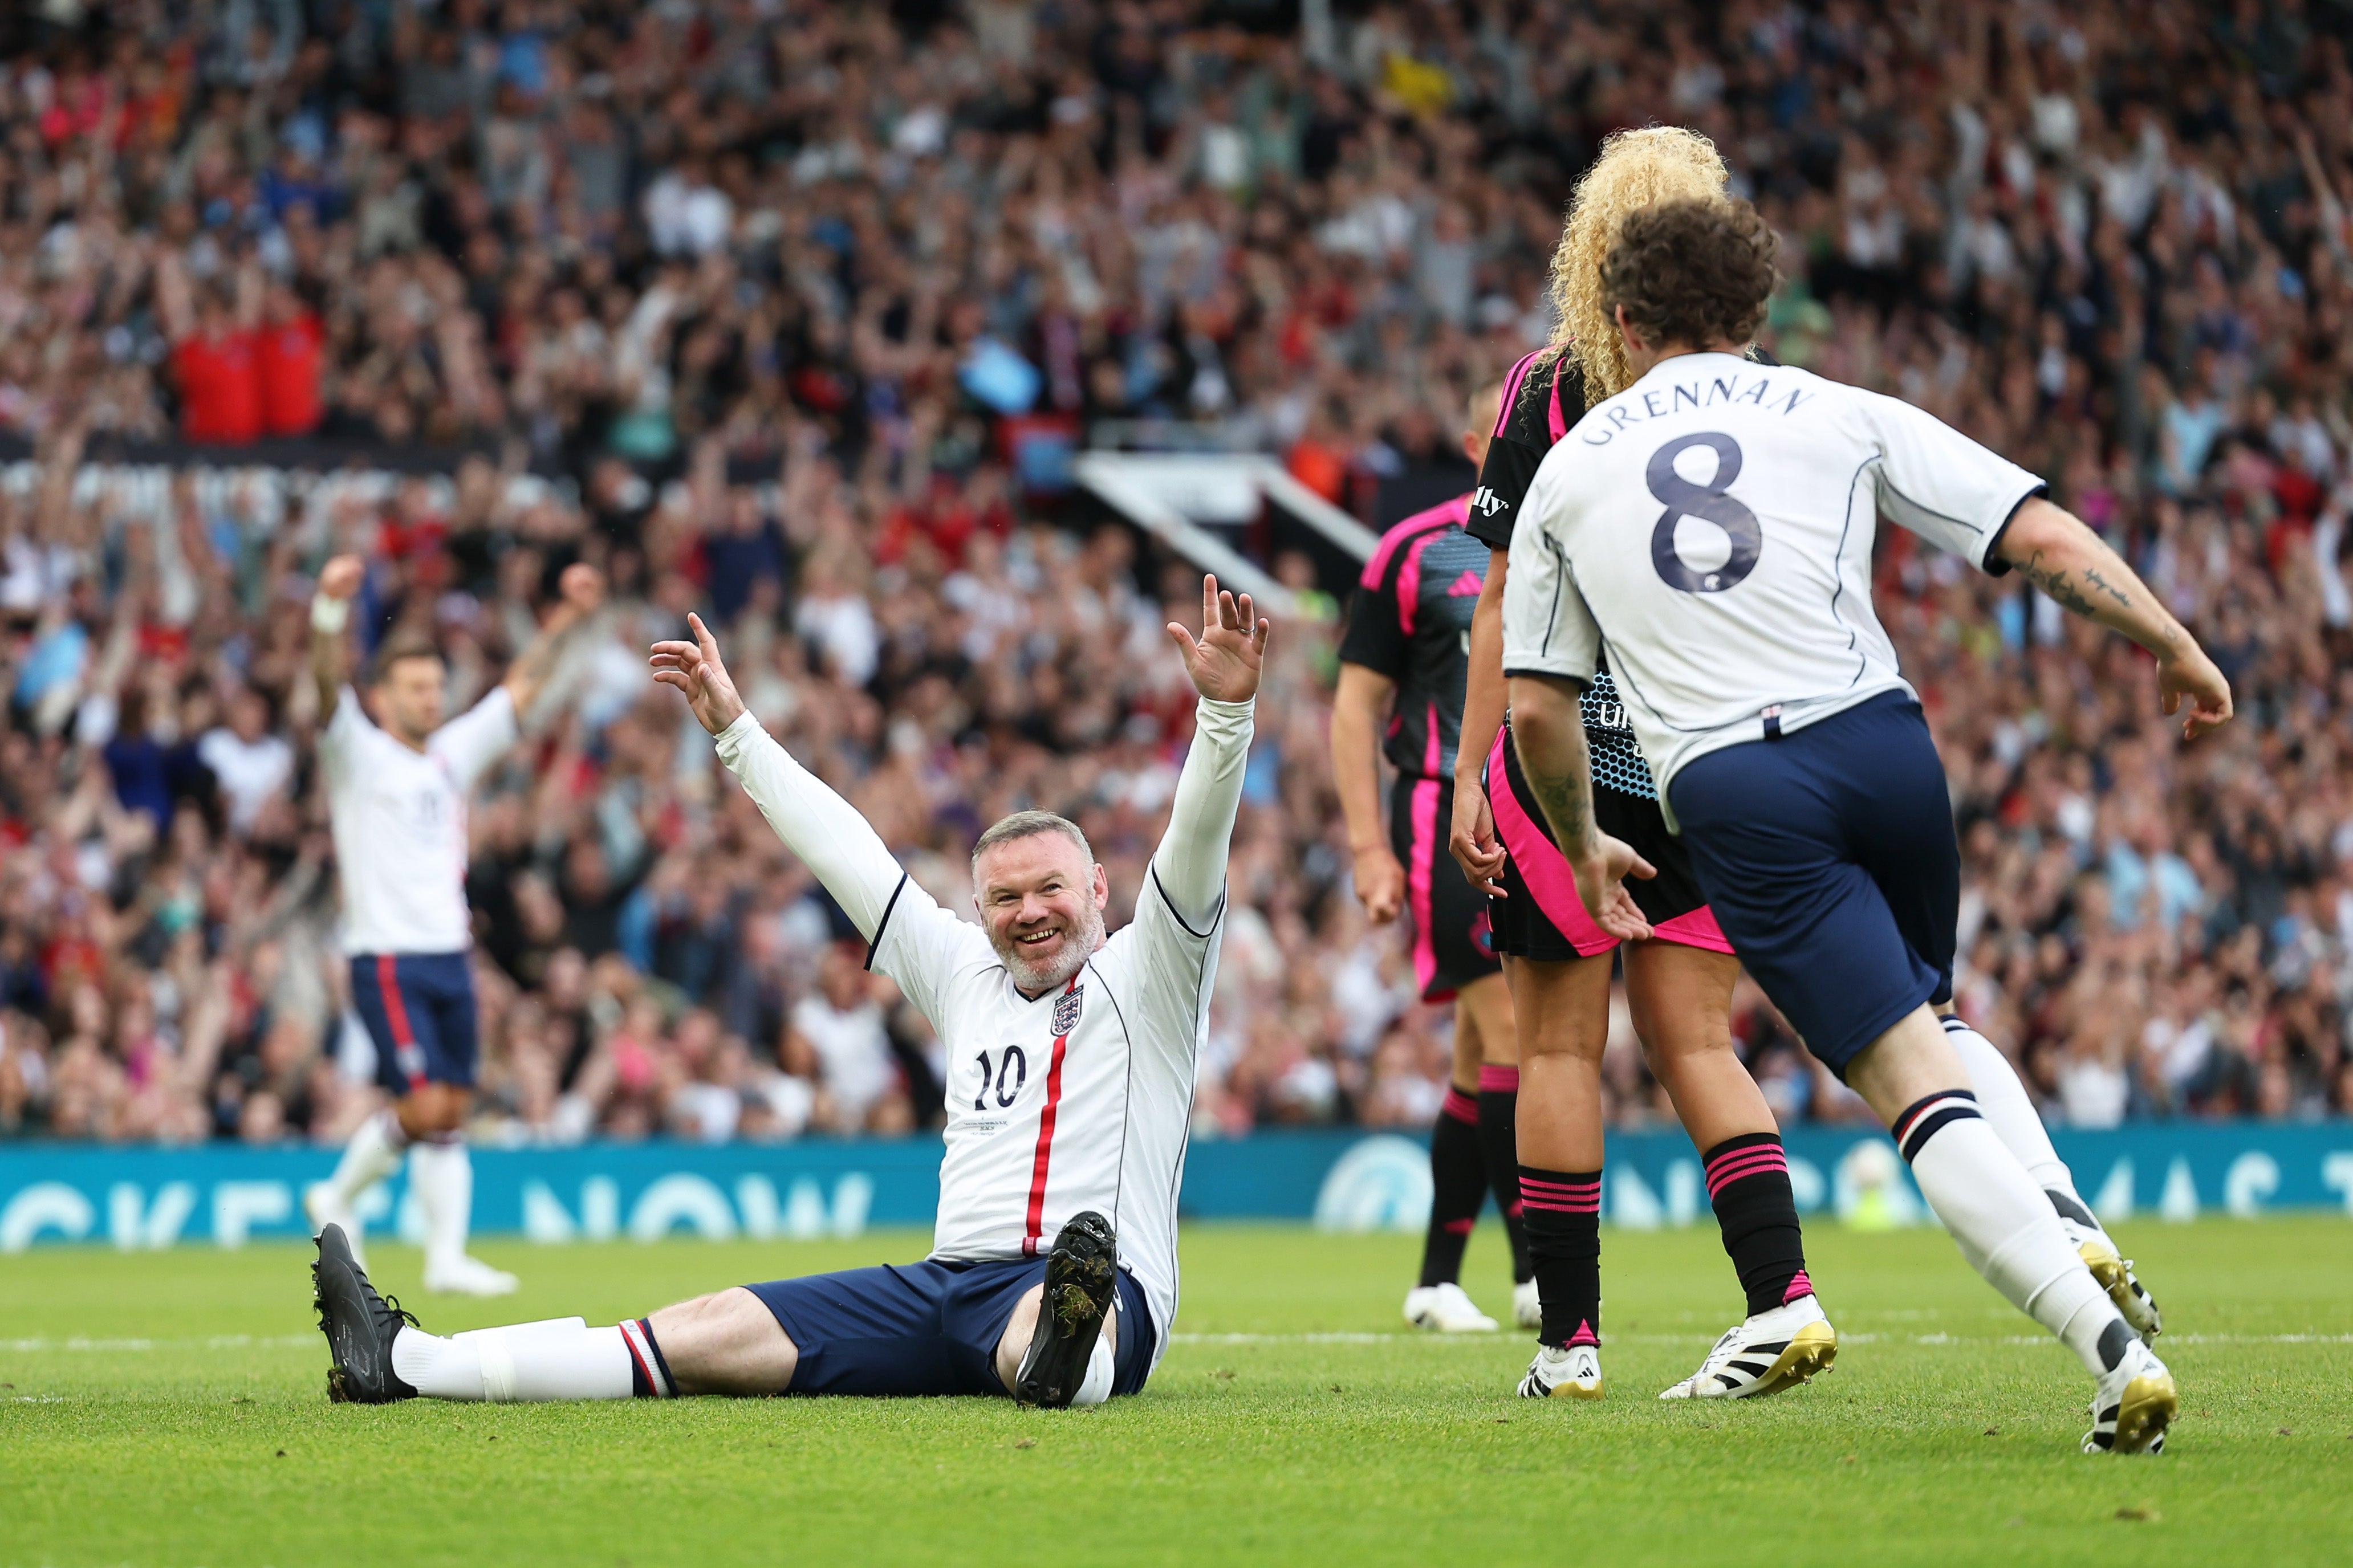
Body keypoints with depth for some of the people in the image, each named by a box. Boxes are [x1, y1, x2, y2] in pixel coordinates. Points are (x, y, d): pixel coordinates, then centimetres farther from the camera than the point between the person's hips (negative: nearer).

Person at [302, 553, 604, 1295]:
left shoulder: (454, 754, 16)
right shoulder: (359, 754, -2)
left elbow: (519, 689, 20)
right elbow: (328, 685, -19)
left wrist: (564, 619, 13)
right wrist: (333, 608, -36)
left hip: (450, 955, 6)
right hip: (387, 958, -6)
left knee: (453, 1112, 4)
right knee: (427, 1107, -15)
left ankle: (447, 1257, 9)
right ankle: (340, 1193, 5)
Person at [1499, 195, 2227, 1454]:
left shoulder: (1567, 472, 15)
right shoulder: (1843, 417, 11)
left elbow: (1536, 707, 18)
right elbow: (2044, 536, 3)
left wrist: (1583, 849, 33)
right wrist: (2175, 647, 12)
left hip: (1729, 788, -2)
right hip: (1879, 740, 2)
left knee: (1915, 1086, -7)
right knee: (1929, 1014, 29)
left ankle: (2113, 1349, -21)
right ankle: (2069, 1225, 4)